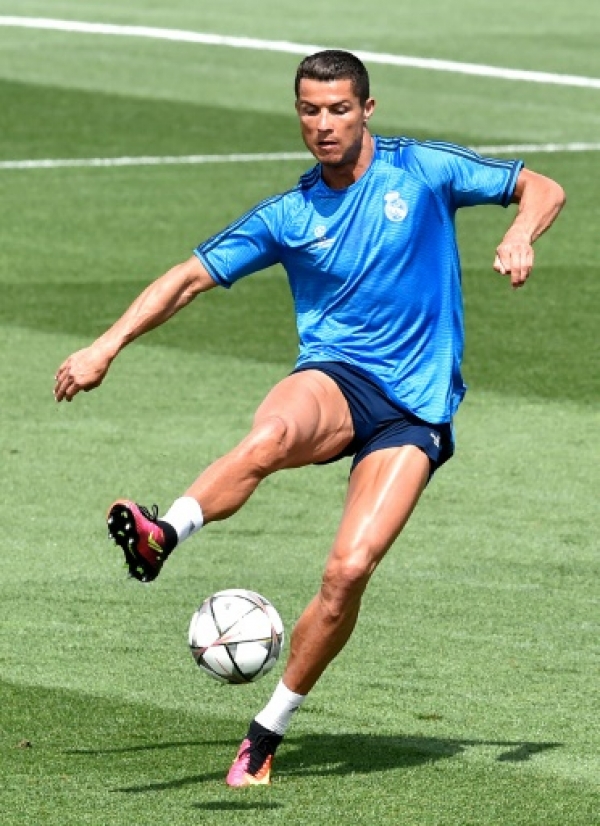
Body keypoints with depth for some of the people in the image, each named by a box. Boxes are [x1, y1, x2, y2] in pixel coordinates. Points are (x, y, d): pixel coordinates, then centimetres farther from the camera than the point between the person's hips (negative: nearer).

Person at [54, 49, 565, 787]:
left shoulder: (424, 170, 3)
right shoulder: (288, 217, 8)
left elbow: (542, 189, 10)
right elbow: (190, 277, 11)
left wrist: (519, 237, -13)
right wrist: (108, 345, 0)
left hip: (416, 407, -1)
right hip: (334, 380, 1)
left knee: (349, 569, -19)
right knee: (269, 437, -38)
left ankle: (270, 729, -5)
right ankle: (162, 536, -57)